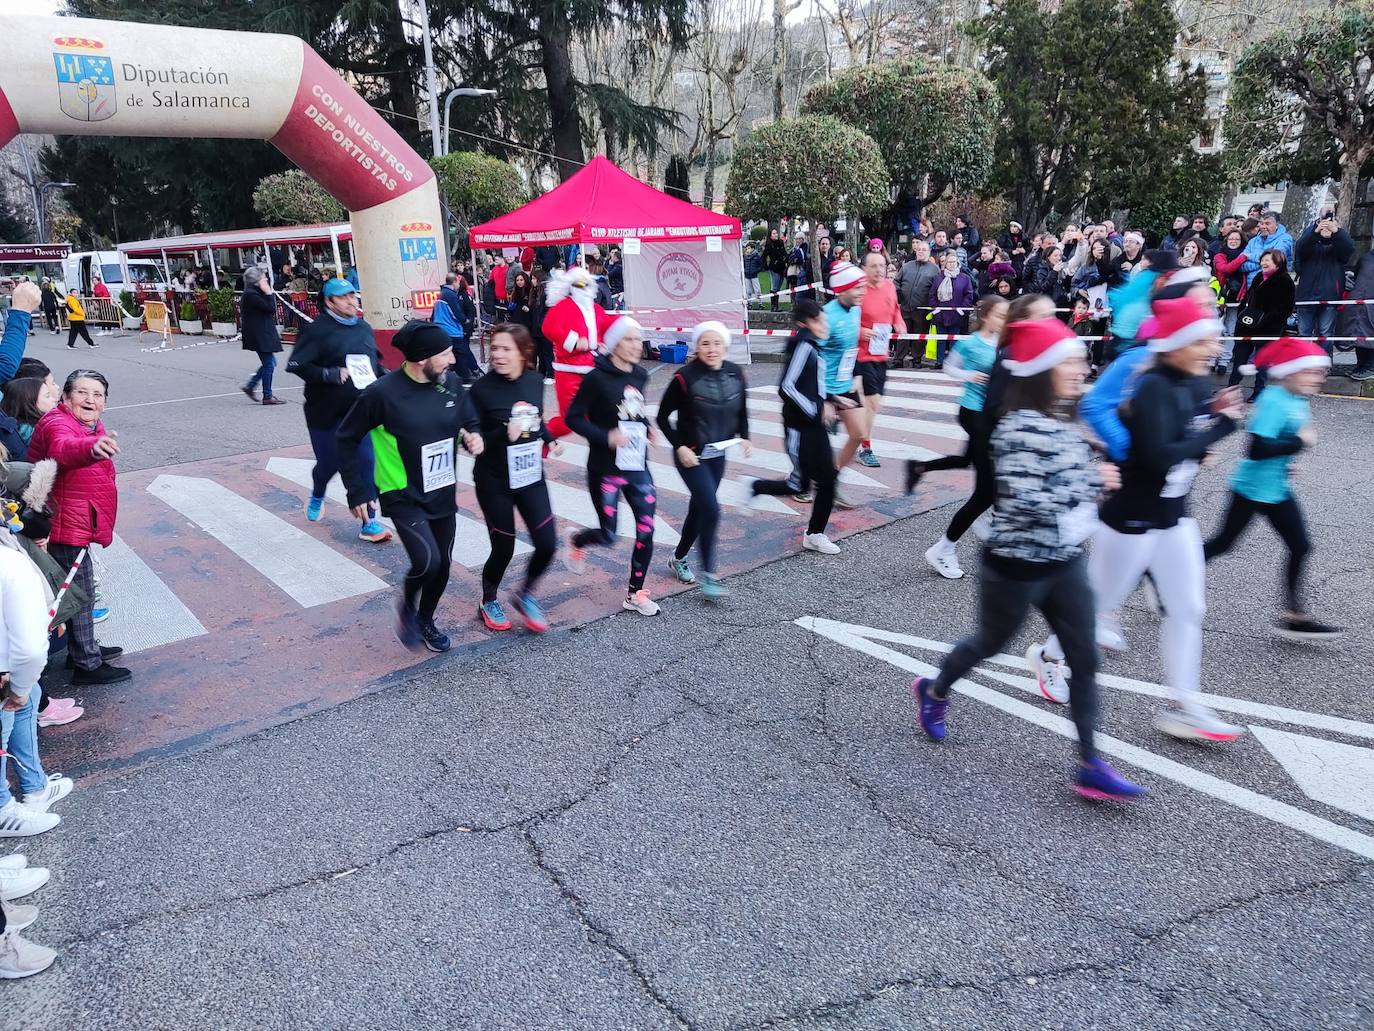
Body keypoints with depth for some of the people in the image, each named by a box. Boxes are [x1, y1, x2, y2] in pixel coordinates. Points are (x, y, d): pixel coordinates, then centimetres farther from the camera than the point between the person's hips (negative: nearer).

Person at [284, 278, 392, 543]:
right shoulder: (317, 330, -10)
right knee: (329, 463, 10)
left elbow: (374, 363, 22)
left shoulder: (364, 328, 9)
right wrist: (332, 374, -22)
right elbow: (296, 365, -16)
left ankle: (369, 523, 3)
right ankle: (317, 496, 46)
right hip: (326, 413, -3)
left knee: (366, 463, -4)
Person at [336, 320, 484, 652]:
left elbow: (470, 421, 11)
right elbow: (347, 438, -8)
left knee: (443, 563, 12)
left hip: (443, 494, 5)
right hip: (404, 497, -5)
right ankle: (407, 606, 15)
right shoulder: (382, 393, -20)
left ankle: (426, 620, 39)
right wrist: (357, 491, -9)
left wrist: (474, 437, -13)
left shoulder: (451, 383, -6)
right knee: (426, 561, -19)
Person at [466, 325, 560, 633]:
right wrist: (504, 434, -29)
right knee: (503, 549, 6)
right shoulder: (482, 388, -16)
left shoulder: (535, 381, -2)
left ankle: (525, 595, 28)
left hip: (531, 476, 4)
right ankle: (488, 603, 34)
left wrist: (549, 440, -1)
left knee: (547, 543, 0)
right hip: (495, 482, -4)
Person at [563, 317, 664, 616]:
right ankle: (577, 541, 36)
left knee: (646, 529, 0)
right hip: (606, 469, -5)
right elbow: (573, 418, -11)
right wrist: (606, 437, -22)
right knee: (607, 536, 0)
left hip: (637, 467, 5)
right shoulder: (597, 378, -13)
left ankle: (635, 594, 16)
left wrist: (647, 425, 4)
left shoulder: (640, 375, 5)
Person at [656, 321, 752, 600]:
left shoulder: (736, 374, -2)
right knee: (711, 510, -15)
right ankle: (708, 576, -4)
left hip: (718, 454, 6)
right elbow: (663, 416, -8)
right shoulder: (685, 378, -17)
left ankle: (678, 559, 39)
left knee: (699, 509, 16)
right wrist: (680, 446, -17)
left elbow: (741, 411, 12)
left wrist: (744, 437, -4)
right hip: (691, 456, -6)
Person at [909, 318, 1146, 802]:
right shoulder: (1021, 428, -24)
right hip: (1018, 566, -8)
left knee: (1085, 659, 7)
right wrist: (1092, 482, -22)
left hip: (1065, 562, 8)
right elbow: (1025, 503, -30)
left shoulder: (1058, 421, 4)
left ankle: (1091, 767, 18)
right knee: (990, 643, 15)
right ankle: (934, 692, 45)